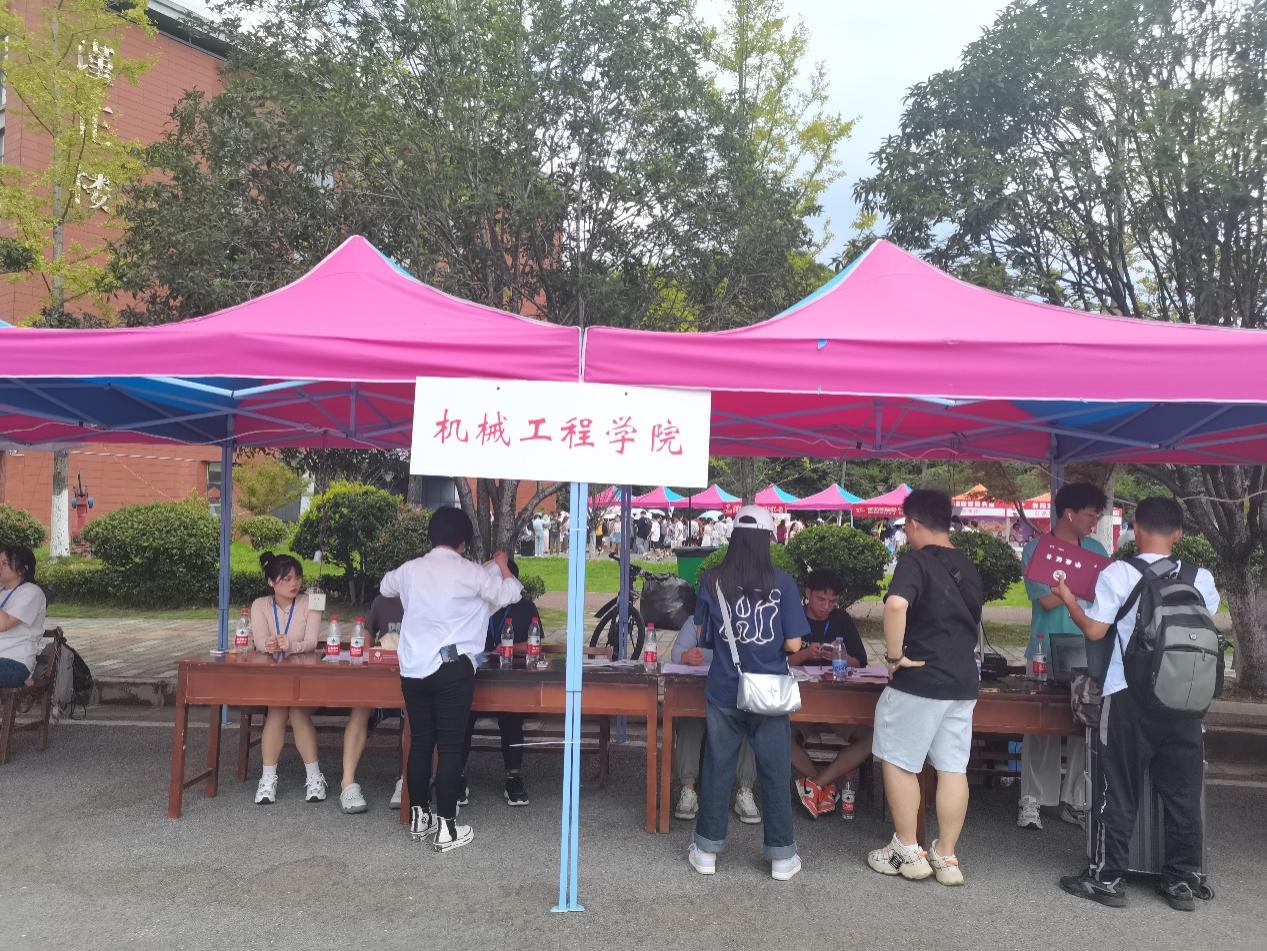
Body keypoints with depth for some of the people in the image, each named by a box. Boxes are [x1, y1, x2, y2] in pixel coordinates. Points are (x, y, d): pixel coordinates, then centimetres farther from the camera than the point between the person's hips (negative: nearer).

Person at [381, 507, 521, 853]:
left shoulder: (411, 569, 6)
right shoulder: (470, 572, -8)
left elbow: (385, 586, 27)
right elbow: (509, 594, 0)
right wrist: (502, 564, 18)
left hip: (413, 668, 5)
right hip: (452, 668, -5)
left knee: (420, 741, 14)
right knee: (450, 746, 0)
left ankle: (419, 816, 25)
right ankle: (446, 828, 4)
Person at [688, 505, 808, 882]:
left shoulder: (713, 581, -5)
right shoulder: (781, 583, -10)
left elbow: (703, 636, 5)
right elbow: (793, 644, -10)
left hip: (724, 692, 1)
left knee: (717, 770, 12)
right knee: (775, 774, 10)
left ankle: (706, 850, 22)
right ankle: (782, 857, 19)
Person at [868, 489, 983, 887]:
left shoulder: (915, 562, -13)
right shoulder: (968, 568, 12)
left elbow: (896, 604, -32)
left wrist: (895, 654, -22)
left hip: (918, 680, -7)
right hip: (963, 682, 7)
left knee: (898, 763, 7)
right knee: (953, 768, 10)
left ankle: (907, 851, 14)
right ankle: (946, 856, 17)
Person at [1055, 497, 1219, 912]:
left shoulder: (1118, 573, -8)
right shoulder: (1200, 578, 2)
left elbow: (1095, 630, -8)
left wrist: (1069, 599, 8)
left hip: (1129, 696, -3)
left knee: (1120, 791, 6)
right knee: (1183, 791, 12)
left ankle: (1107, 878, 13)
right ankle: (1183, 880, 21)